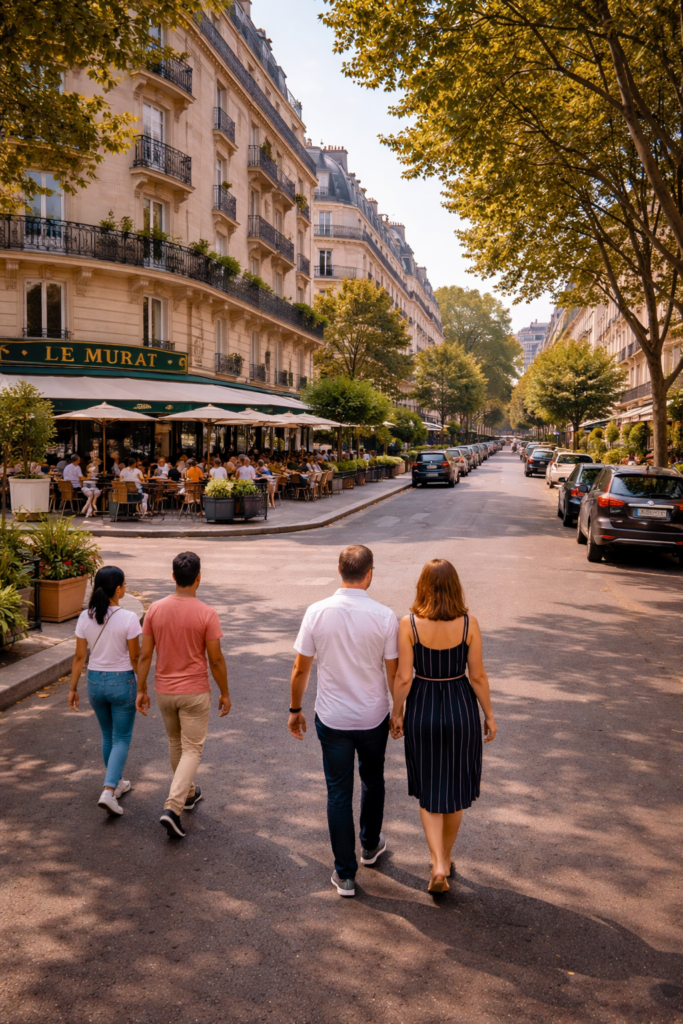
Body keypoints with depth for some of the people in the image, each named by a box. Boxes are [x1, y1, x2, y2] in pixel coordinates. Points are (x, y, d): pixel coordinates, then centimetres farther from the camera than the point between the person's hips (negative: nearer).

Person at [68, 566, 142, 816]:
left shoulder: (85, 617, -6)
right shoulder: (128, 618, -18)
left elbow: (79, 657, -1)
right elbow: (135, 658, -11)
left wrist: (73, 688, 9)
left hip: (95, 681, 4)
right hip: (122, 682, -4)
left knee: (108, 735, 23)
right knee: (122, 739, 8)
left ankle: (115, 783, 37)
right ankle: (109, 791, -5)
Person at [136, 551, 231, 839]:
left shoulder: (155, 609, -6)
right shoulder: (206, 614, -16)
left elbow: (145, 655, -3)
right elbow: (216, 659, -12)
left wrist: (141, 690, 7)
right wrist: (225, 693, 0)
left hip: (164, 691, 4)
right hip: (194, 692, -4)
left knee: (175, 743, 23)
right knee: (192, 749, 5)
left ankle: (188, 793, 40)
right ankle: (172, 808, -9)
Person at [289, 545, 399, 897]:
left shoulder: (316, 612, -12)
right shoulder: (384, 616, -15)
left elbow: (300, 669, -5)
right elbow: (394, 673, -7)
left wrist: (295, 709, 9)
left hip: (332, 719, 0)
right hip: (374, 718, 0)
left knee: (338, 793, 11)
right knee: (372, 780, 25)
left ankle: (345, 874, 19)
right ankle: (371, 845, 45)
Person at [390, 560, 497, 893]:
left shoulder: (409, 625, -15)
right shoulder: (469, 624, -13)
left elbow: (403, 677, -12)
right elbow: (477, 676, -8)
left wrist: (397, 713, 3)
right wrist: (489, 715, 5)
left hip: (422, 709, -1)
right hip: (460, 707, 1)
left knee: (429, 790, 16)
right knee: (455, 789, 19)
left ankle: (439, 865, 5)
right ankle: (445, 860, 35)